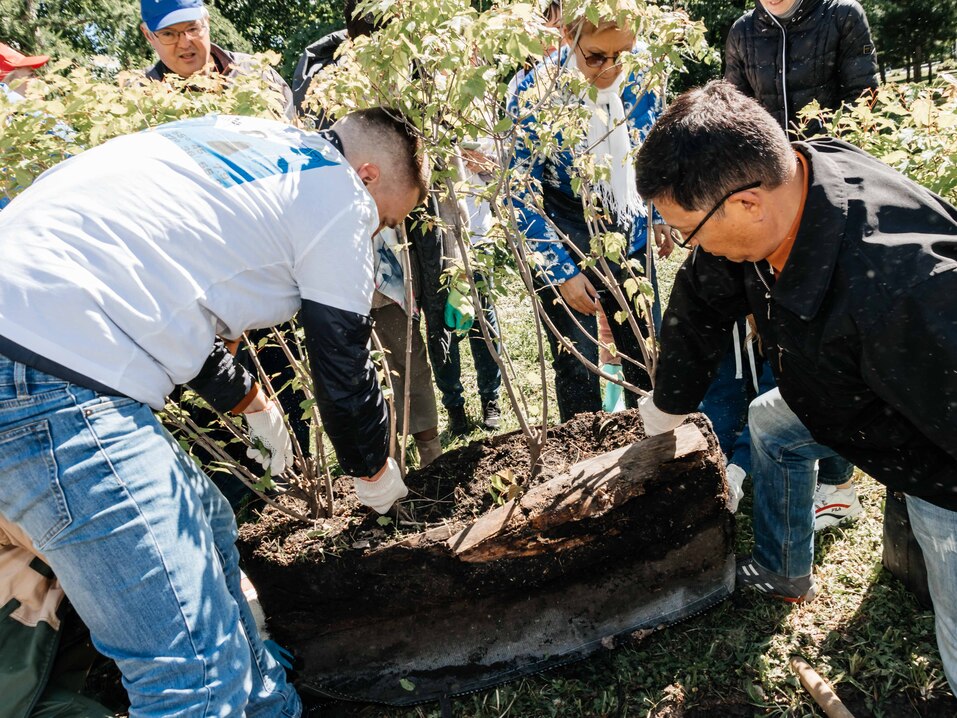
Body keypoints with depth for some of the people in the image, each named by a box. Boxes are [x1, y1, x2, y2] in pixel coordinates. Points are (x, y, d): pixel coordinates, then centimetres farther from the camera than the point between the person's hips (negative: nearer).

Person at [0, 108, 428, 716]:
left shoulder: (253, 139, 23)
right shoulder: (340, 195, -2)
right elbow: (343, 365, 3)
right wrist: (375, 472, 21)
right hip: (56, 385, -11)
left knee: (206, 533, 24)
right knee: (199, 667, -8)